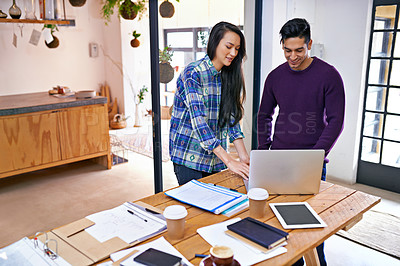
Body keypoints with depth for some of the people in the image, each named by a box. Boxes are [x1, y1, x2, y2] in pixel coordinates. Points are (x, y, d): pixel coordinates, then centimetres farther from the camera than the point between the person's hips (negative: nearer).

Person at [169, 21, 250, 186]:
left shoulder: (228, 76, 5)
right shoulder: (192, 74, -16)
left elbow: (231, 118, 5)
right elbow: (198, 121, -24)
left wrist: (243, 156, -7)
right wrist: (229, 162, -29)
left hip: (215, 158, 6)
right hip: (189, 157, -6)